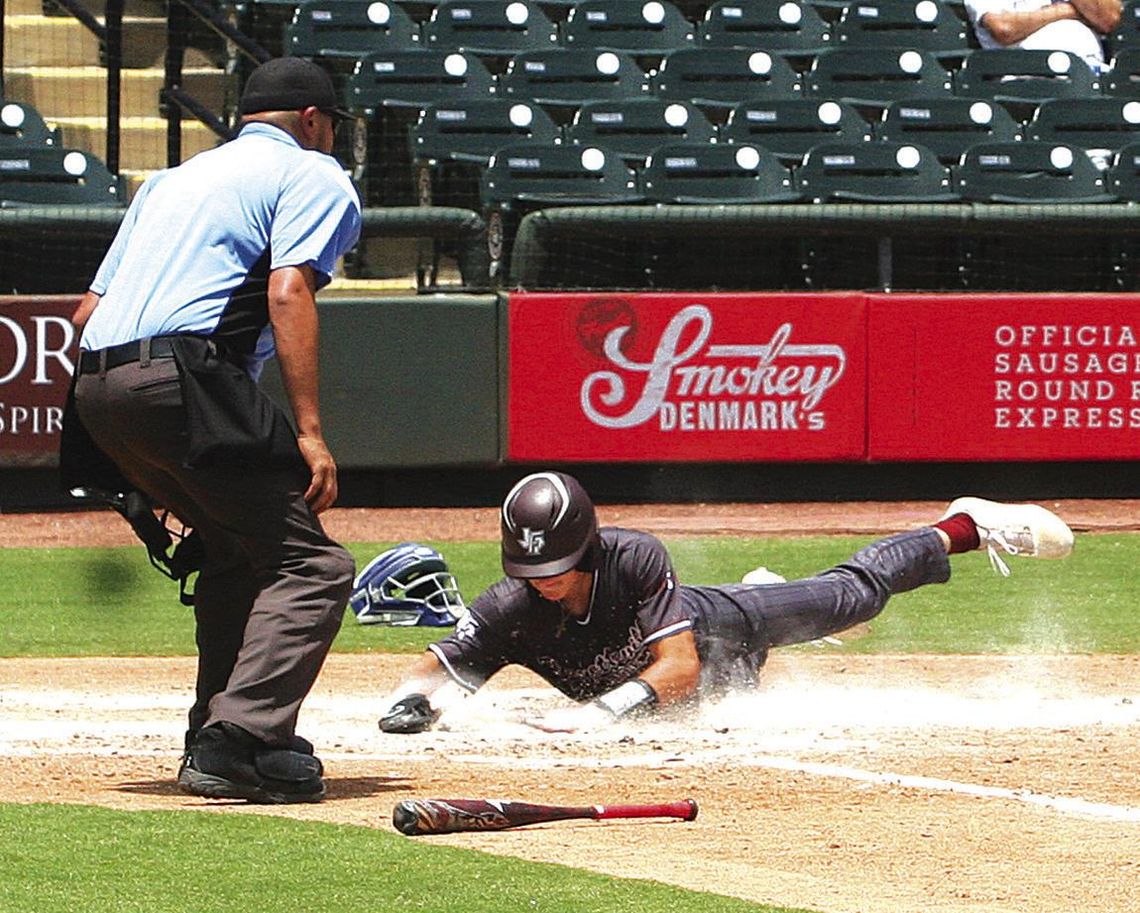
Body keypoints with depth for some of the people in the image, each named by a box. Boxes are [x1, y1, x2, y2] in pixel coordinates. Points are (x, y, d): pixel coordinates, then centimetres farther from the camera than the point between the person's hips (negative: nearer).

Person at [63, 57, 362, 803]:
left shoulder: (173, 180, 32)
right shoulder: (314, 175, 11)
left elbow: (89, 309, 25)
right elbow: (288, 293, -7)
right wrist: (309, 432, -14)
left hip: (97, 387, 8)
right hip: (186, 382, -8)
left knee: (237, 548, 25)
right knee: (310, 565, -6)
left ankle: (215, 734, 21)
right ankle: (238, 745, -21)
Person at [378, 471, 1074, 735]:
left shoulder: (635, 558, -45)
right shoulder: (513, 609, -38)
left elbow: (680, 665, -47)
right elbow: (438, 667, -33)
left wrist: (604, 708, -61)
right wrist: (415, 701, -56)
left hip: (717, 632, -3)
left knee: (852, 594, 17)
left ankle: (963, 530, 41)